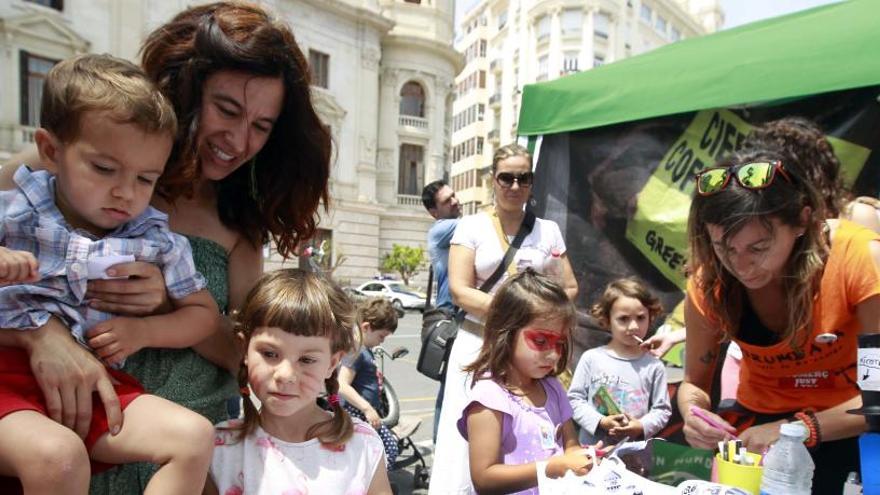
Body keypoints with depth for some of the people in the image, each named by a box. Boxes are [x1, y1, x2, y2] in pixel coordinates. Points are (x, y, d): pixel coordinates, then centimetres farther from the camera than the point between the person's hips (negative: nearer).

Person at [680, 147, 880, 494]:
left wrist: (799, 428, -33)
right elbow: (694, 383, -4)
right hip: (759, 423, 1)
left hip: (847, 430, 0)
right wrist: (693, 413, -25)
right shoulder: (709, 284, -17)